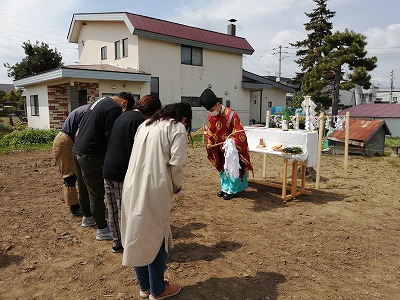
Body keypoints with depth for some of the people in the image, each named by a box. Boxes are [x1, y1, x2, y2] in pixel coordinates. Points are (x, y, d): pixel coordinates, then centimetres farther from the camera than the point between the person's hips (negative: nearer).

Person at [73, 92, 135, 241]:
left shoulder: (100, 101, 15)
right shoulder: (115, 109, -14)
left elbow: (78, 131, 21)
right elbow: (109, 138, -17)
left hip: (77, 151, 10)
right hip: (91, 156, -10)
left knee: (84, 188, 22)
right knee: (97, 193, 0)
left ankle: (87, 217, 40)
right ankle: (102, 229, 12)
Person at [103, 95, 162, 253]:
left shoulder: (123, 116, 15)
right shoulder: (139, 121, -13)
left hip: (108, 170, 9)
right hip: (123, 173, -9)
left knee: (113, 210, 16)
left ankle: (116, 243, 29)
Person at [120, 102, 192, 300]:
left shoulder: (146, 124, 18)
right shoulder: (177, 128, -1)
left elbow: (138, 156, 12)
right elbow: (176, 163, -12)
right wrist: (177, 186, 6)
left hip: (132, 187, 7)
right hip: (154, 190, -6)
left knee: (136, 235, 16)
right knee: (156, 238, 10)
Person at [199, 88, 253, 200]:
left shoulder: (230, 114, -24)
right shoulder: (210, 116, -4)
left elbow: (238, 133, -24)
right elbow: (209, 132, 7)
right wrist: (209, 143, -8)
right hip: (220, 149, 6)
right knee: (222, 168, 16)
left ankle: (232, 190, 16)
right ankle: (225, 187, 30)